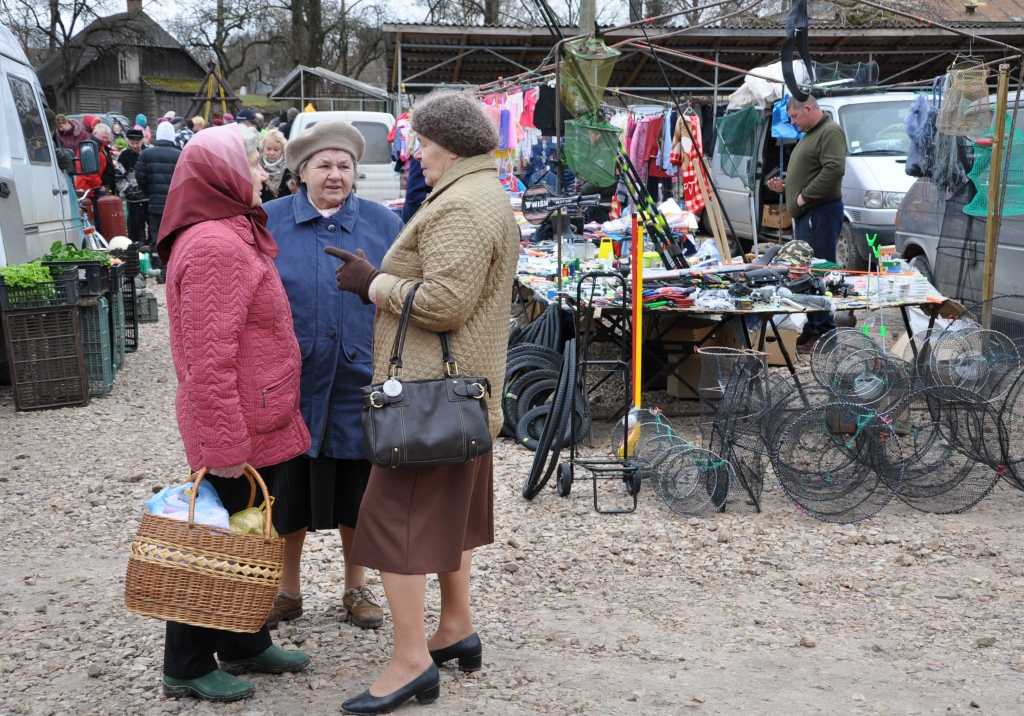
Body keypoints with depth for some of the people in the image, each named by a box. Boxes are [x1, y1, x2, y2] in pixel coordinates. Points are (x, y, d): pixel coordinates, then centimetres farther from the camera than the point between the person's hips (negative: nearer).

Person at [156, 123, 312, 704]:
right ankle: (189, 668, 18)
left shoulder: (234, 235, 14)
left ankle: (245, 645, 34)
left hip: (258, 426, 10)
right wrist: (225, 444, -24)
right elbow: (208, 358, -25)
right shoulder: (215, 247, -20)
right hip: (235, 433, -10)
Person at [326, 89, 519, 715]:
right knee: (451, 510, 19)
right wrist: (380, 276, 13)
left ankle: (413, 660, -1)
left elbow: (444, 303, -25)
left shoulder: (459, 207, -17)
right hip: (466, 384, 11)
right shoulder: (489, 196, 18)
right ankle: (458, 629, 31)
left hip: (431, 390, -11)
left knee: (397, 515, -6)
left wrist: (375, 283, -13)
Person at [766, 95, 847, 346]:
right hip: (806, 214, 11)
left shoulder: (830, 132, -10)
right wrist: (784, 186, 14)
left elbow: (834, 169, -23)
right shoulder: (809, 134, 23)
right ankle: (812, 327, 18)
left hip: (821, 213, -11)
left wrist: (805, 195, -19)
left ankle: (825, 329, -5)